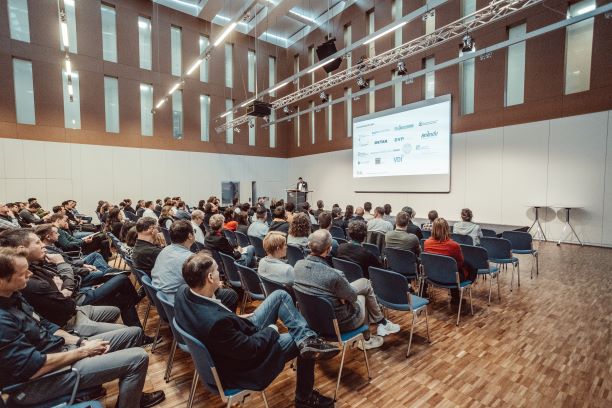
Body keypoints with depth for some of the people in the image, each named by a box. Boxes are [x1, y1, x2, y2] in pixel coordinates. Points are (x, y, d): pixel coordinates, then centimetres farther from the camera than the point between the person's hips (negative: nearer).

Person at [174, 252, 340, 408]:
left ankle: (308, 338, 2)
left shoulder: (183, 292, -14)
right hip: (245, 363, -8)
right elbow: (251, 348, -28)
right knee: (308, 349, 8)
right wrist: (271, 330, -10)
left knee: (280, 295, 3)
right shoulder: (216, 321, -41)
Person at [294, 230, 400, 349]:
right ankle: (381, 322, 36)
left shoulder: (298, 265, -15)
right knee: (365, 283, 16)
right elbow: (353, 296, -16)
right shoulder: (333, 275, -35)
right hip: (338, 323, -6)